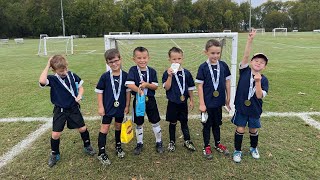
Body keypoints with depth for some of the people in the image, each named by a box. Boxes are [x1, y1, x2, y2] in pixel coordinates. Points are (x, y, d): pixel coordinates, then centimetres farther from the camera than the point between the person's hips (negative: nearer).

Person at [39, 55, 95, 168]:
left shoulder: (72, 75, -7)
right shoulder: (52, 79, -15)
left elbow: (80, 86, 6)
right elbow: (42, 81, -38)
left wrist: (79, 96, -15)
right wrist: (47, 66, -28)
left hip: (73, 108, 2)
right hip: (60, 110, -2)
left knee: (83, 129, 7)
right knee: (55, 134, 0)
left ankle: (87, 146, 33)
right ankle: (54, 154, 26)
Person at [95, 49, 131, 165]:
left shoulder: (125, 76, -6)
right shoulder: (105, 76, -10)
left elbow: (128, 91, 0)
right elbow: (99, 91, -4)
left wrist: (127, 106, 0)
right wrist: (100, 107, -6)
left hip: (120, 107, 2)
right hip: (108, 107, -2)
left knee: (118, 126, 18)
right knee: (104, 128, 2)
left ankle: (118, 146, 38)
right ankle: (101, 153, 13)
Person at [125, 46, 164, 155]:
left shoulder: (152, 71, -3)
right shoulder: (133, 70, -9)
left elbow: (155, 86, -5)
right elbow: (129, 84, -22)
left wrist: (147, 85, -23)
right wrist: (139, 91, -34)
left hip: (150, 100, 1)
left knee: (155, 122, 10)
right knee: (139, 124, 13)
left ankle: (159, 143, 28)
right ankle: (139, 143, 31)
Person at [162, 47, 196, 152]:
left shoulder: (186, 73, -2)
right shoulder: (167, 73, -9)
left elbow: (190, 88, 6)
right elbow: (167, 88, -16)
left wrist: (191, 100, 8)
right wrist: (170, 76, -27)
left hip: (183, 102, 2)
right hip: (172, 103, -2)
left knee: (184, 122, 14)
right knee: (172, 123, 12)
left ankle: (187, 141, 29)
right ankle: (172, 142, 27)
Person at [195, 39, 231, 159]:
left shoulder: (223, 65, -3)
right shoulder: (203, 67, -12)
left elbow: (227, 82, 6)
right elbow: (200, 86, -11)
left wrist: (228, 99, 7)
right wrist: (201, 104, -12)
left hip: (218, 101, 3)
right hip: (207, 102, -3)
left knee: (217, 124, 20)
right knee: (207, 125, 12)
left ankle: (218, 144, 39)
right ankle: (206, 147, 27)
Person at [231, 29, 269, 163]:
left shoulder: (264, 79, -8)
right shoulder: (245, 71, -8)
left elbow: (260, 96, -18)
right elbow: (246, 56, -21)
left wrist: (258, 81, -29)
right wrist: (250, 39, -29)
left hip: (255, 109, 1)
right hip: (241, 108, -1)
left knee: (254, 130, 17)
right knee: (240, 129, 6)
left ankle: (254, 148, 43)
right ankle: (237, 151, 25)